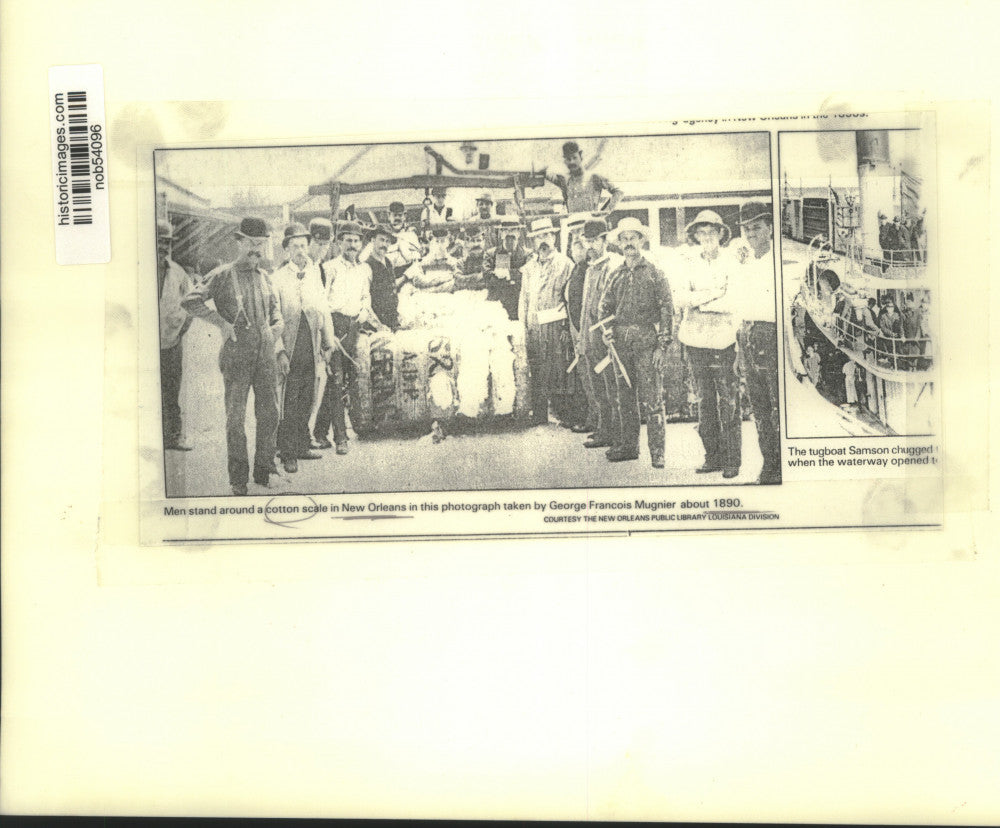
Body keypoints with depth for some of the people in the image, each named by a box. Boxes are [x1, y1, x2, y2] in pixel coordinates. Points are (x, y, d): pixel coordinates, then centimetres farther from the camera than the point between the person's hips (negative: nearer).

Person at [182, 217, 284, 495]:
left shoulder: (264, 276, 13)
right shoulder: (223, 275, -4)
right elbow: (190, 301, -8)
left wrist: (276, 326, 8)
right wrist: (222, 322, -12)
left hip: (266, 353, 5)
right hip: (236, 355, -5)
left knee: (270, 414, 6)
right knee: (236, 417, -1)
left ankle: (263, 472, 17)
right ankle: (238, 479, 8)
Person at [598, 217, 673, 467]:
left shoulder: (654, 273, 1)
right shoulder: (615, 275, 14)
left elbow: (667, 309, -3)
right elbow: (606, 307, 21)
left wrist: (662, 345, -10)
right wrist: (608, 331, 1)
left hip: (647, 342, -5)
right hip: (620, 343, 5)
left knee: (651, 399, -6)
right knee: (625, 398, 10)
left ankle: (657, 452, -3)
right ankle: (627, 446, 19)